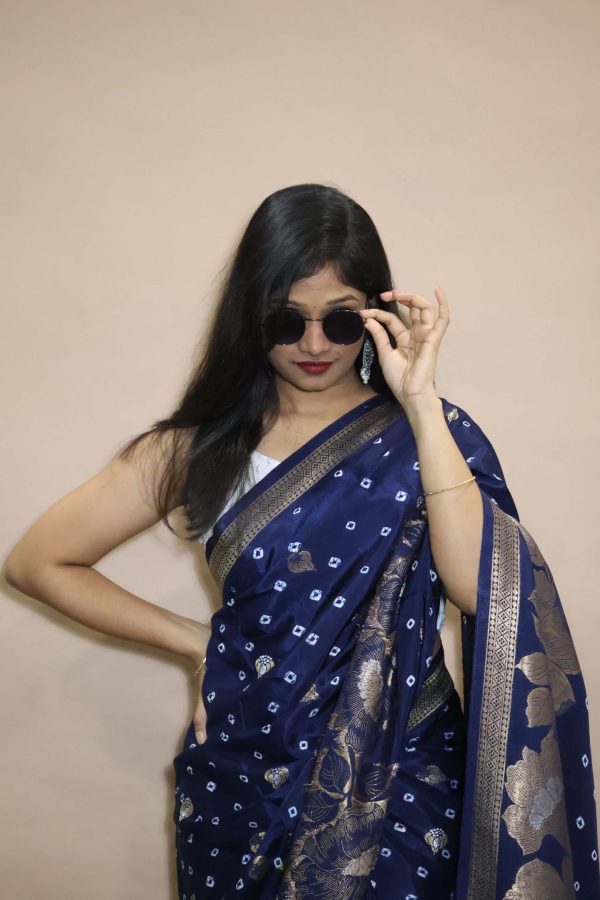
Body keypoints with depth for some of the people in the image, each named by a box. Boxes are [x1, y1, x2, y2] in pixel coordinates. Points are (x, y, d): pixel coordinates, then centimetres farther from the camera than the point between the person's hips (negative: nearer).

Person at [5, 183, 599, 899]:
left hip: (404, 781, -1)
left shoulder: (425, 434, -5)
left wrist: (421, 403, -22)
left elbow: (485, 589, -22)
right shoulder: (205, 445, -3)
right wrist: (200, 641, -2)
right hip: (250, 779, 1)